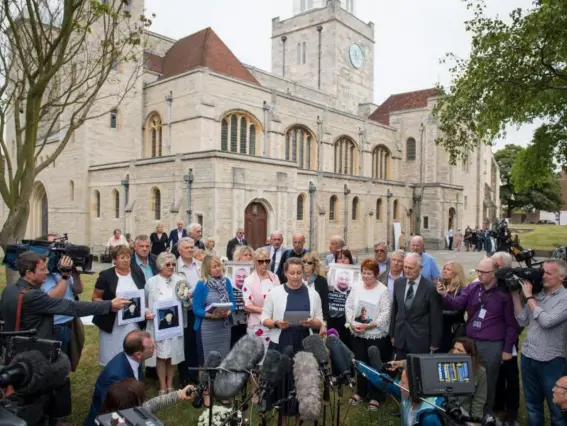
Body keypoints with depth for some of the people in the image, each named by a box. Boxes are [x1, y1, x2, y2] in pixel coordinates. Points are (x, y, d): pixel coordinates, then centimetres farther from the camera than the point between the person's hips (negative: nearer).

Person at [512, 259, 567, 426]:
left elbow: (547, 321, -25)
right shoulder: (536, 294, 4)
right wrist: (516, 295, -4)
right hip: (528, 357, 5)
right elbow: (523, 321, 2)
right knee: (532, 405, 21)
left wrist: (529, 297, -17)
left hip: (551, 361, -5)